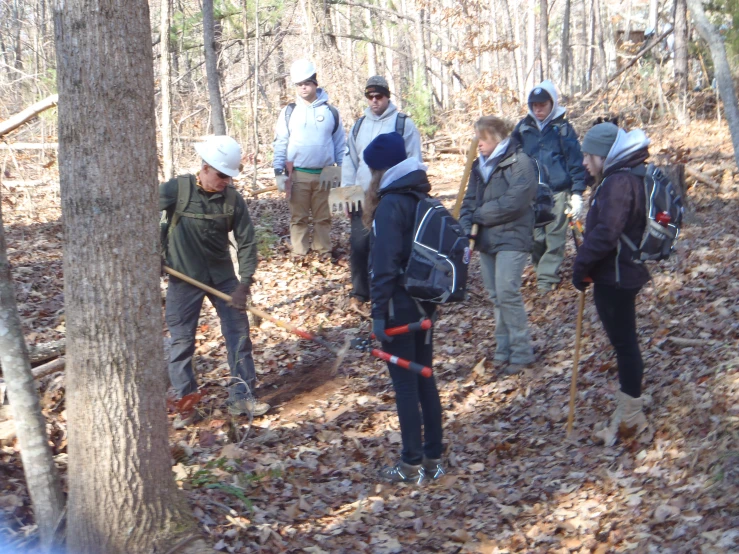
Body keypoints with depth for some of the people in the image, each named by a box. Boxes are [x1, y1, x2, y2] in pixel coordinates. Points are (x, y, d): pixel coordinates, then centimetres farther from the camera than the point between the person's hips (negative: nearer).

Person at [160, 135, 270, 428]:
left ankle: (242, 396, 13)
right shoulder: (177, 189, -12)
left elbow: (246, 242, -3)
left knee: (239, 333, 2)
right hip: (184, 278, -2)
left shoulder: (233, 199, -5)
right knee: (181, 340, 1)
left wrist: (244, 283, -11)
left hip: (222, 276, 3)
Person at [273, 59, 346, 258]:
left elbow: (340, 144, 9)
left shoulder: (331, 111, 5)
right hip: (298, 175, 0)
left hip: (325, 174, 0)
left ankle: (324, 254, 14)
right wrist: (279, 172, -4)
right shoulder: (289, 111, 4)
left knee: (323, 218, 7)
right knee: (298, 218, 4)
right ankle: (299, 255, 9)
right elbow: (280, 144, 4)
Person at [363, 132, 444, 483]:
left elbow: (385, 263, -21)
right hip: (425, 302, 8)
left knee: (404, 383, 0)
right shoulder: (422, 198, 9)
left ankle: (412, 464, 6)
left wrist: (378, 312, -18)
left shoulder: (391, 204, -17)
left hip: (399, 305, -8)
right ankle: (432, 458, 21)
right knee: (424, 377, 14)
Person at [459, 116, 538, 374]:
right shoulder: (480, 165, 14)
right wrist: (466, 226, -6)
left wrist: (480, 214, -11)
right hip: (485, 239, 8)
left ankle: (521, 352, -4)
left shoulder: (520, 162, -11)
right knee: (496, 295, 11)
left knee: (507, 294, -13)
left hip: (511, 238, -8)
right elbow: (469, 201, 13)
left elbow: (514, 201, -21)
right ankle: (504, 349, 19)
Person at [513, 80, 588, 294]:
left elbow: (576, 162, 0)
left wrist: (577, 194, -5)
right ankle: (540, 269, 19)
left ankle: (548, 276, 1)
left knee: (555, 237, -3)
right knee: (535, 238, 4)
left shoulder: (563, 128, 0)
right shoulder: (523, 127, 7)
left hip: (558, 192, -3)